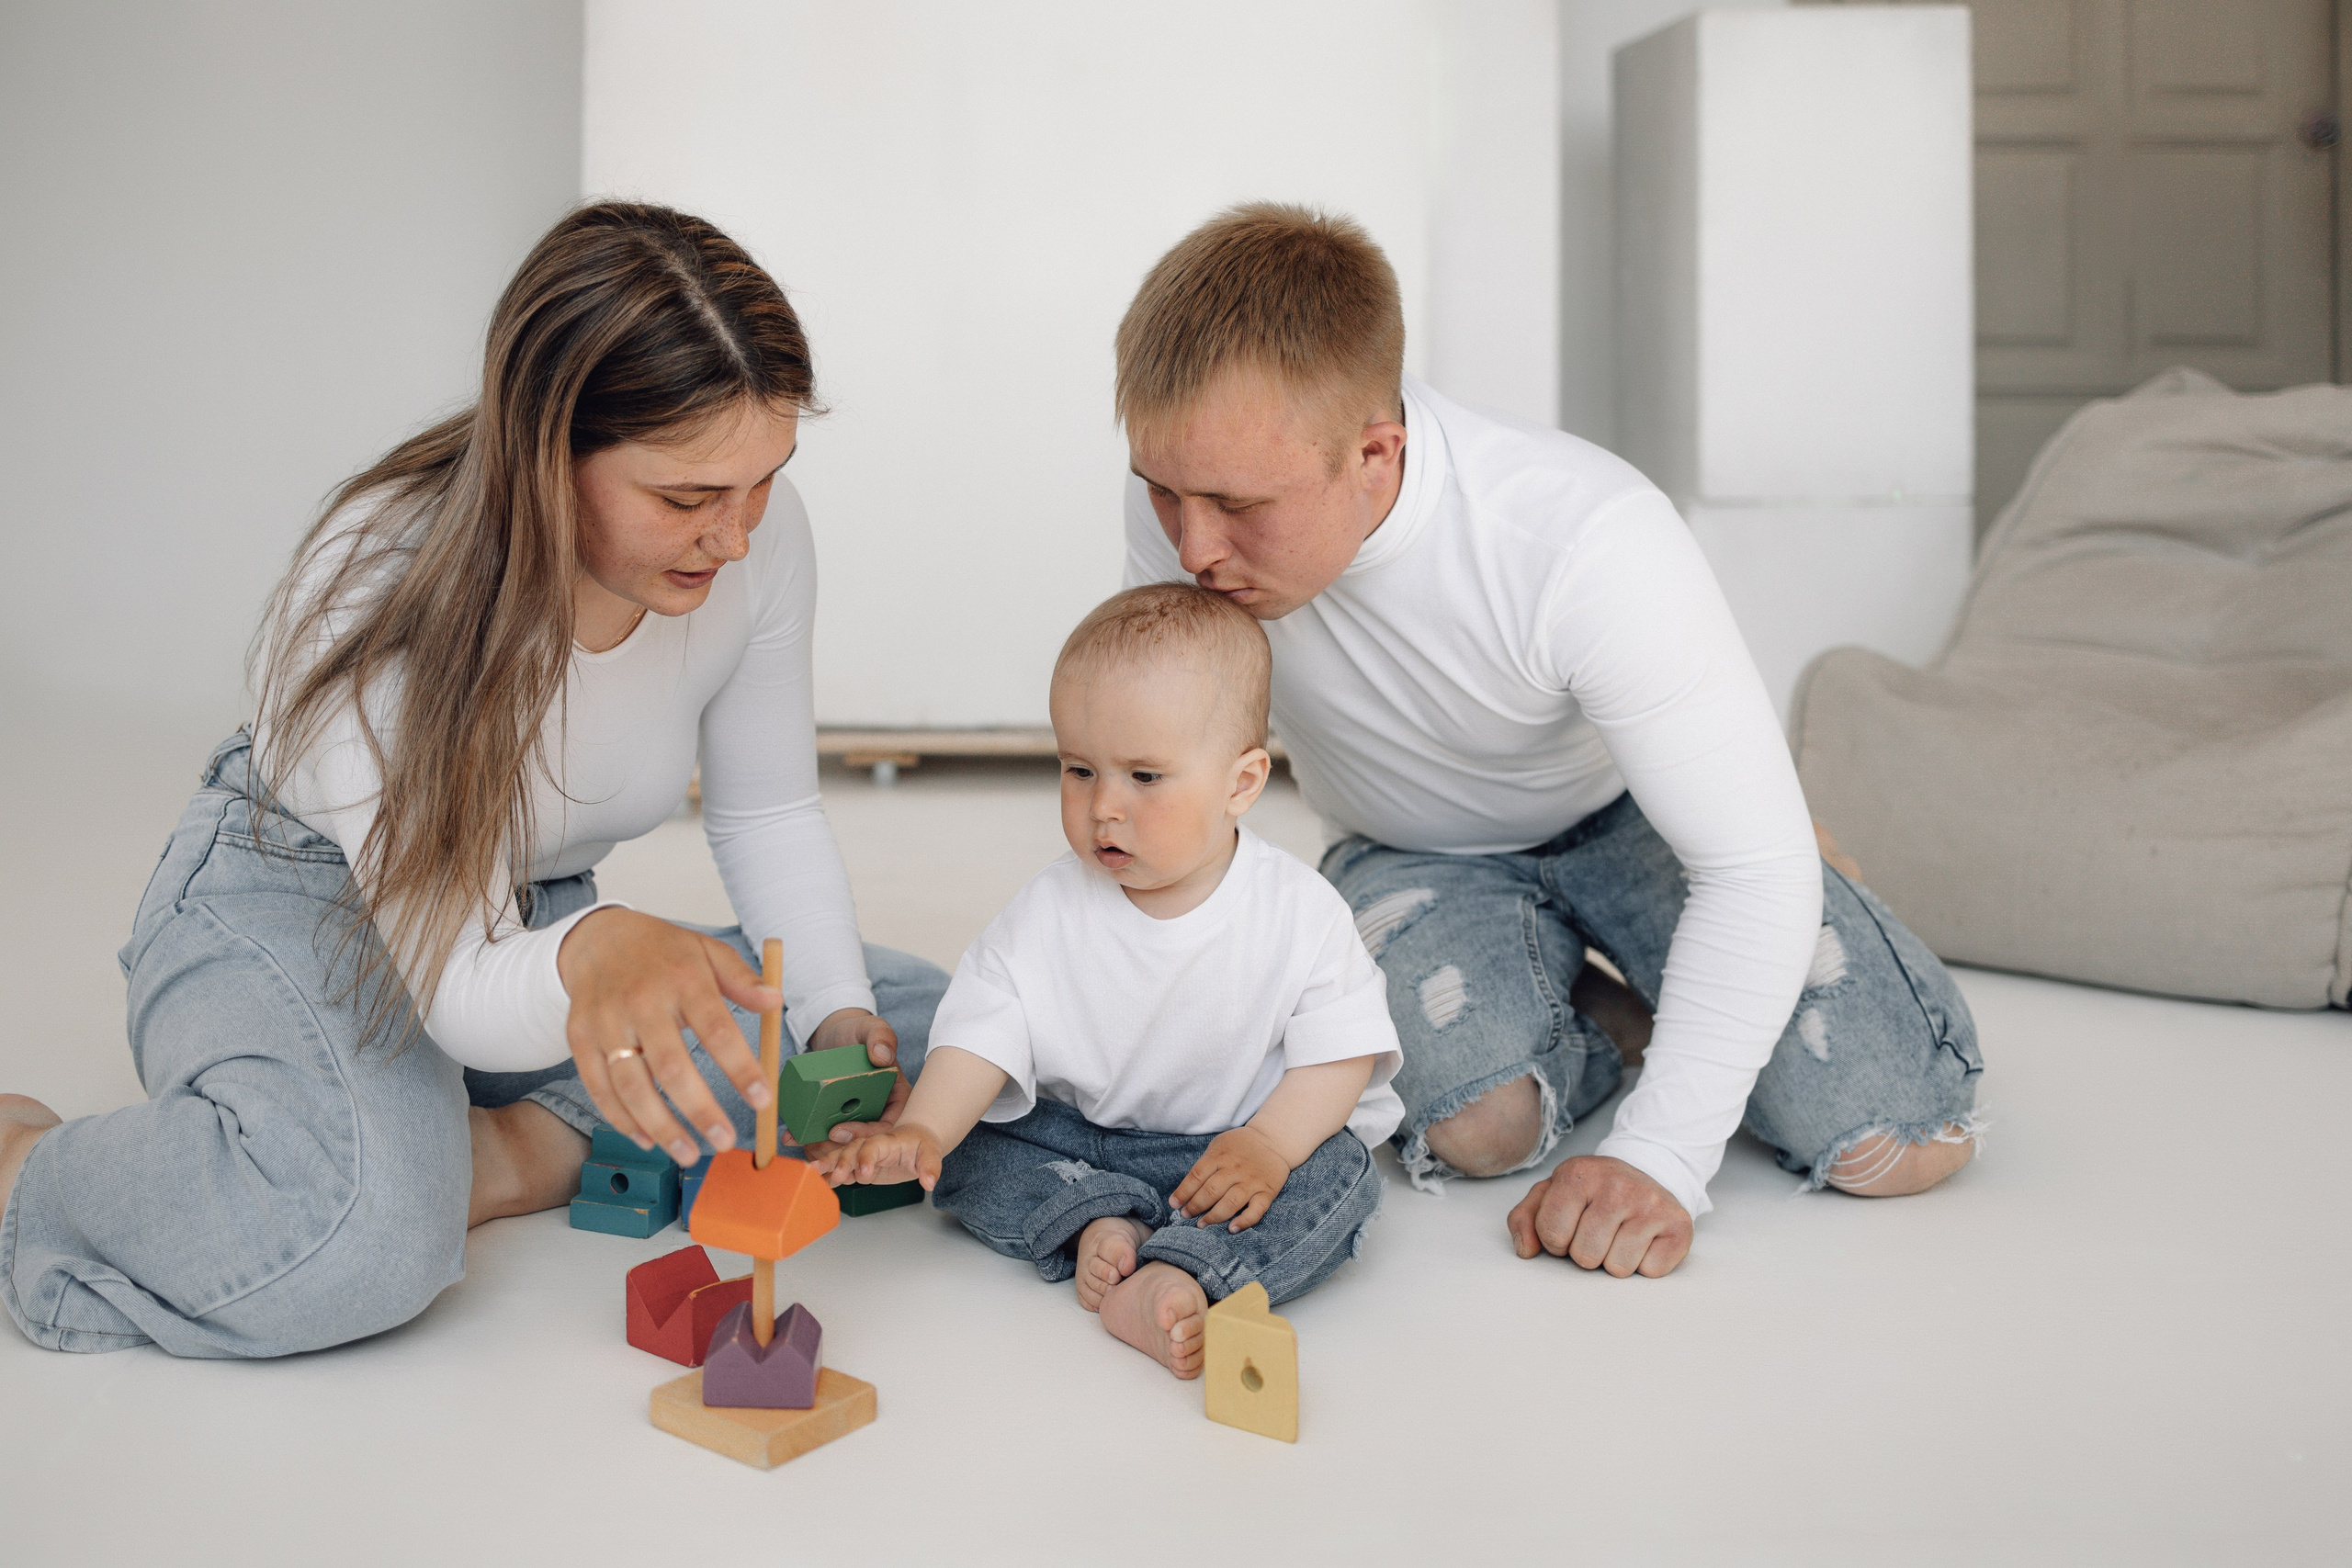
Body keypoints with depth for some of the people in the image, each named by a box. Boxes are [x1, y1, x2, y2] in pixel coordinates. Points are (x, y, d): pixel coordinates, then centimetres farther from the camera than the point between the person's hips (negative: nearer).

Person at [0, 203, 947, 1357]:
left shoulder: (761, 536, -18)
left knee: (926, 1026, -12)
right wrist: (589, 957, -59)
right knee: (363, 1237, -39)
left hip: (531, 933, 6)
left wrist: (839, 1018, -19)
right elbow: (464, 994, -34)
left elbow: (769, 814, -2)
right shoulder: (380, 584, -32)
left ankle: (535, 1148, -14)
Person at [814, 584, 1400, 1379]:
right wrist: (921, 1132, -32)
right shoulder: (1046, 913, -8)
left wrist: (1270, 1145, -29)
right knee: (963, 1150, -13)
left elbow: (1341, 1052, -12)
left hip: (1234, 1143, -2)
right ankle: (1096, 1228, -25)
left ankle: (1176, 1277, -44)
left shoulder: (1299, 913, -13)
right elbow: (982, 1038, -13)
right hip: (1078, 1139, 3)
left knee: (1337, 1174, -29)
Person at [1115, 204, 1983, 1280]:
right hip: (1415, 853, 2)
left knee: (1901, 1138, -17)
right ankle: (1595, 1021, 6)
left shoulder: (1592, 544, -37)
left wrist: (1658, 1163, -36)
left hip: (1630, 809, -2)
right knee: (1475, 1122, -30)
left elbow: (1756, 872, -30)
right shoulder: (1190, 483, -25)